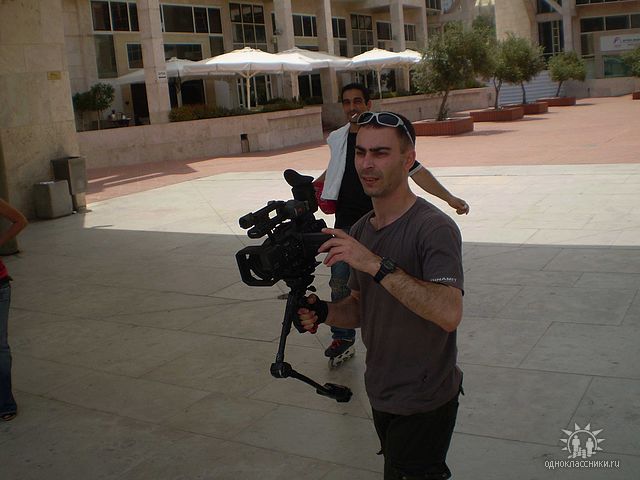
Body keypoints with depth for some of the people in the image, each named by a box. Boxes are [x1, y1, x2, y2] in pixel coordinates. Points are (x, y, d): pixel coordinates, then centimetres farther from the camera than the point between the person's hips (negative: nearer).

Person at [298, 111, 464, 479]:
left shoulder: (434, 228, -21)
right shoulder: (360, 230, 4)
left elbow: (449, 313, -34)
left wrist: (376, 264, -36)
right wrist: (324, 313, -10)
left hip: (425, 404, -7)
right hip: (381, 396, 8)